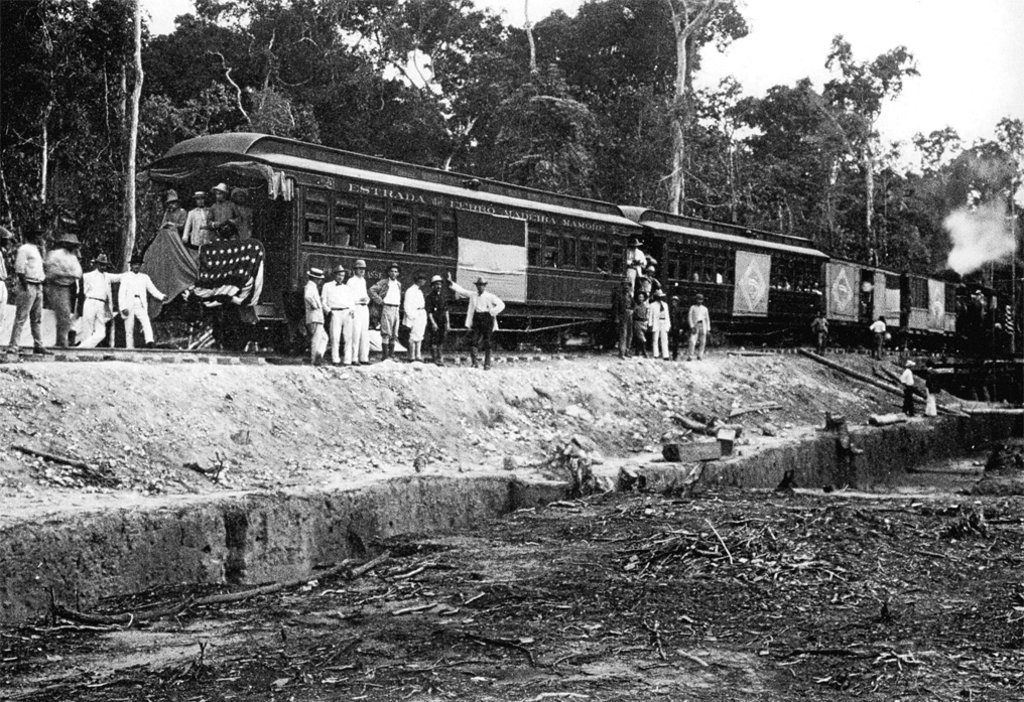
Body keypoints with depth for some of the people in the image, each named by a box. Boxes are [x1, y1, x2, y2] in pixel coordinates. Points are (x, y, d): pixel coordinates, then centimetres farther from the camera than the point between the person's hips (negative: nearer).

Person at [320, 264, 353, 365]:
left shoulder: (347, 288, 23)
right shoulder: (327, 286, 14)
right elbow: (323, 301, 11)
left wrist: (352, 310, 0)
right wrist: (328, 310, -5)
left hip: (347, 313, 3)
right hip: (335, 313, -3)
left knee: (349, 337, -4)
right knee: (335, 337, -11)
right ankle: (335, 360, -10)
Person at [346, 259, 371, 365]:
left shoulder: (363, 281, 19)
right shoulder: (351, 281, -6)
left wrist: (367, 299, 7)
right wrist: (359, 300, -20)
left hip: (365, 308, 8)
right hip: (355, 309, -8)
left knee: (365, 334, 8)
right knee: (355, 334, -12)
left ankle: (364, 358, 13)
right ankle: (353, 359, -10)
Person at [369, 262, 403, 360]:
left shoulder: (399, 284, 16)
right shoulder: (384, 282, -3)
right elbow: (372, 290, -9)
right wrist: (380, 301, -10)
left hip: (396, 309, 6)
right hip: (386, 309, -6)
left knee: (394, 334, 6)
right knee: (386, 333, -10)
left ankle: (391, 354, 12)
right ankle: (385, 355, -10)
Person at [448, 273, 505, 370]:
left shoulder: (490, 296, 2)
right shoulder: (472, 295, 10)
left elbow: (501, 305, -2)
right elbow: (460, 290, 8)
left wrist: (492, 312, -11)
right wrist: (450, 282, 0)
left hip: (487, 319, -3)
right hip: (476, 320, 3)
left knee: (486, 343, 0)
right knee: (473, 341, -10)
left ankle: (487, 364, 6)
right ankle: (474, 363, -6)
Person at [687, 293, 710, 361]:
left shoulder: (705, 309, 15)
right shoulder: (692, 308, 8)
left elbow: (707, 319, 17)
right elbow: (689, 317, 3)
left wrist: (708, 329, 10)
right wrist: (692, 326, -9)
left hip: (703, 326, 3)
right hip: (695, 325, -3)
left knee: (702, 342, 0)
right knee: (692, 341, -14)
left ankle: (700, 356, 6)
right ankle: (690, 356, -15)